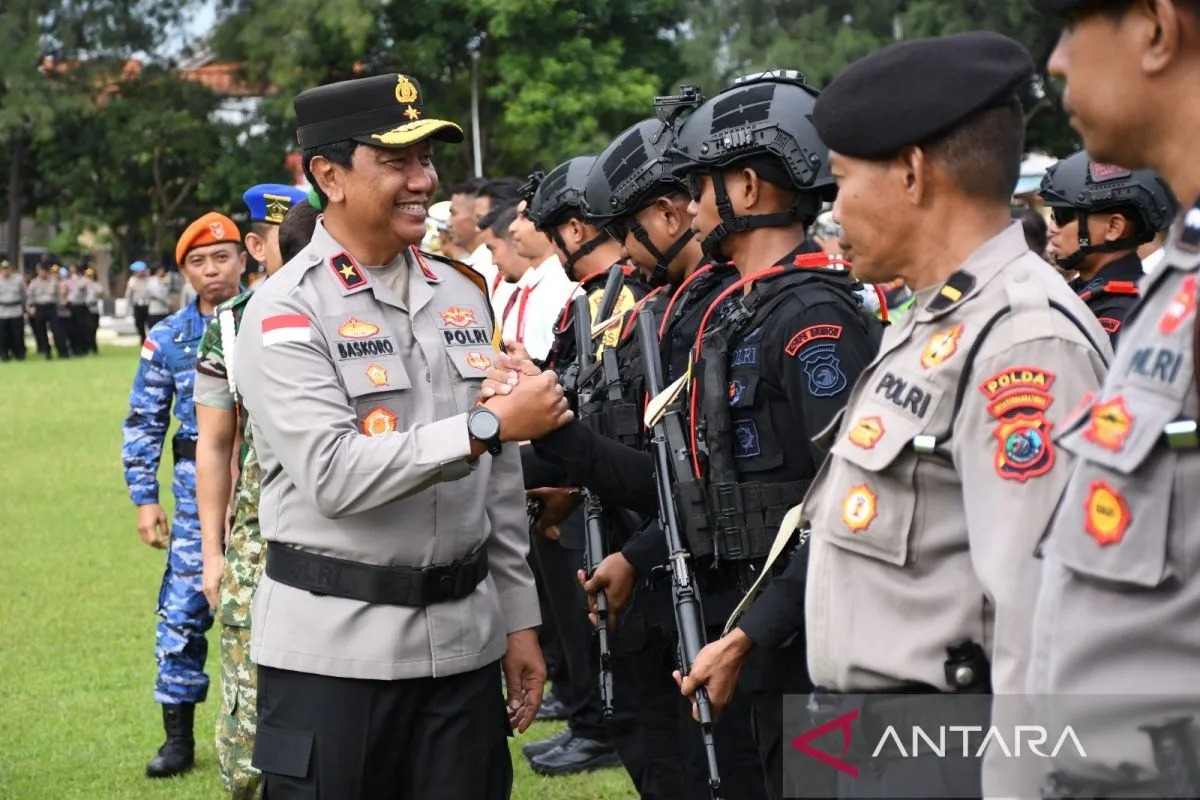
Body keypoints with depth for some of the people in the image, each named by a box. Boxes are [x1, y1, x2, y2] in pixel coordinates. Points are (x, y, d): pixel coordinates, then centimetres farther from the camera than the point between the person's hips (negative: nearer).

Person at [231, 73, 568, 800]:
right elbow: (334, 475, -20)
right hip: (334, 651, -5)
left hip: (464, 643, 5)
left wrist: (519, 617, 13)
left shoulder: (462, 295, 11)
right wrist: (486, 426, -22)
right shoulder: (286, 313, -8)